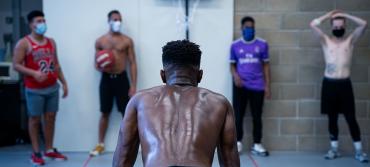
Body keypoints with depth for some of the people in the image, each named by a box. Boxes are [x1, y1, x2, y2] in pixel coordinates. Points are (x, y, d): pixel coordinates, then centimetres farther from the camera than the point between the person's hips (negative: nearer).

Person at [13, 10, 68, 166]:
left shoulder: (51, 42, 12)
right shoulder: (23, 43, -6)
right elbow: (16, 65, -10)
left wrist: (64, 82, 13)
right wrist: (34, 73, -23)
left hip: (52, 88, 5)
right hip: (34, 90, -5)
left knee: (50, 118, 9)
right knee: (35, 119, 2)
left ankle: (49, 150, 19)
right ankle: (36, 153, 9)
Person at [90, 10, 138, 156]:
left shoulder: (127, 41, 1)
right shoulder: (100, 41, 5)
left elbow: (132, 63, 0)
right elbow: (96, 64, 11)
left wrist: (133, 85, -7)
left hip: (121, 78, -1)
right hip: (106, 78, 1)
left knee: (127, 113, 1)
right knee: (105, 113, 8)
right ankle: (100, 144, 19)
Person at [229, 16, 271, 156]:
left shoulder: (262, 44, 4)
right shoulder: (235, 45, 4)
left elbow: (266, 65, 7)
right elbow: (232, 64, 9)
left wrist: (267, 85, 2)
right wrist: (235, 75, -13)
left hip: (257, 86, 0)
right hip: (240, 85, 0)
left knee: (257, 116, 5)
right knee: (238, 115, 2)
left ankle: (257, 145, 13)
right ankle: (238, 143, 14)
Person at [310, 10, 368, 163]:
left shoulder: (350, 40, 6)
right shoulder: (326, 40, 5)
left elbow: (363, 24, -6)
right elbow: (313, 24, -6)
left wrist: (345, 15, -2)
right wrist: (329, 16, 4)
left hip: (345, 84, 0)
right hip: (329, 83, 1)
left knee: (351, 118, 0)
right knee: (332, 118, 8)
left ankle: (359, 151, 6)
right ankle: (334, 149, 17)